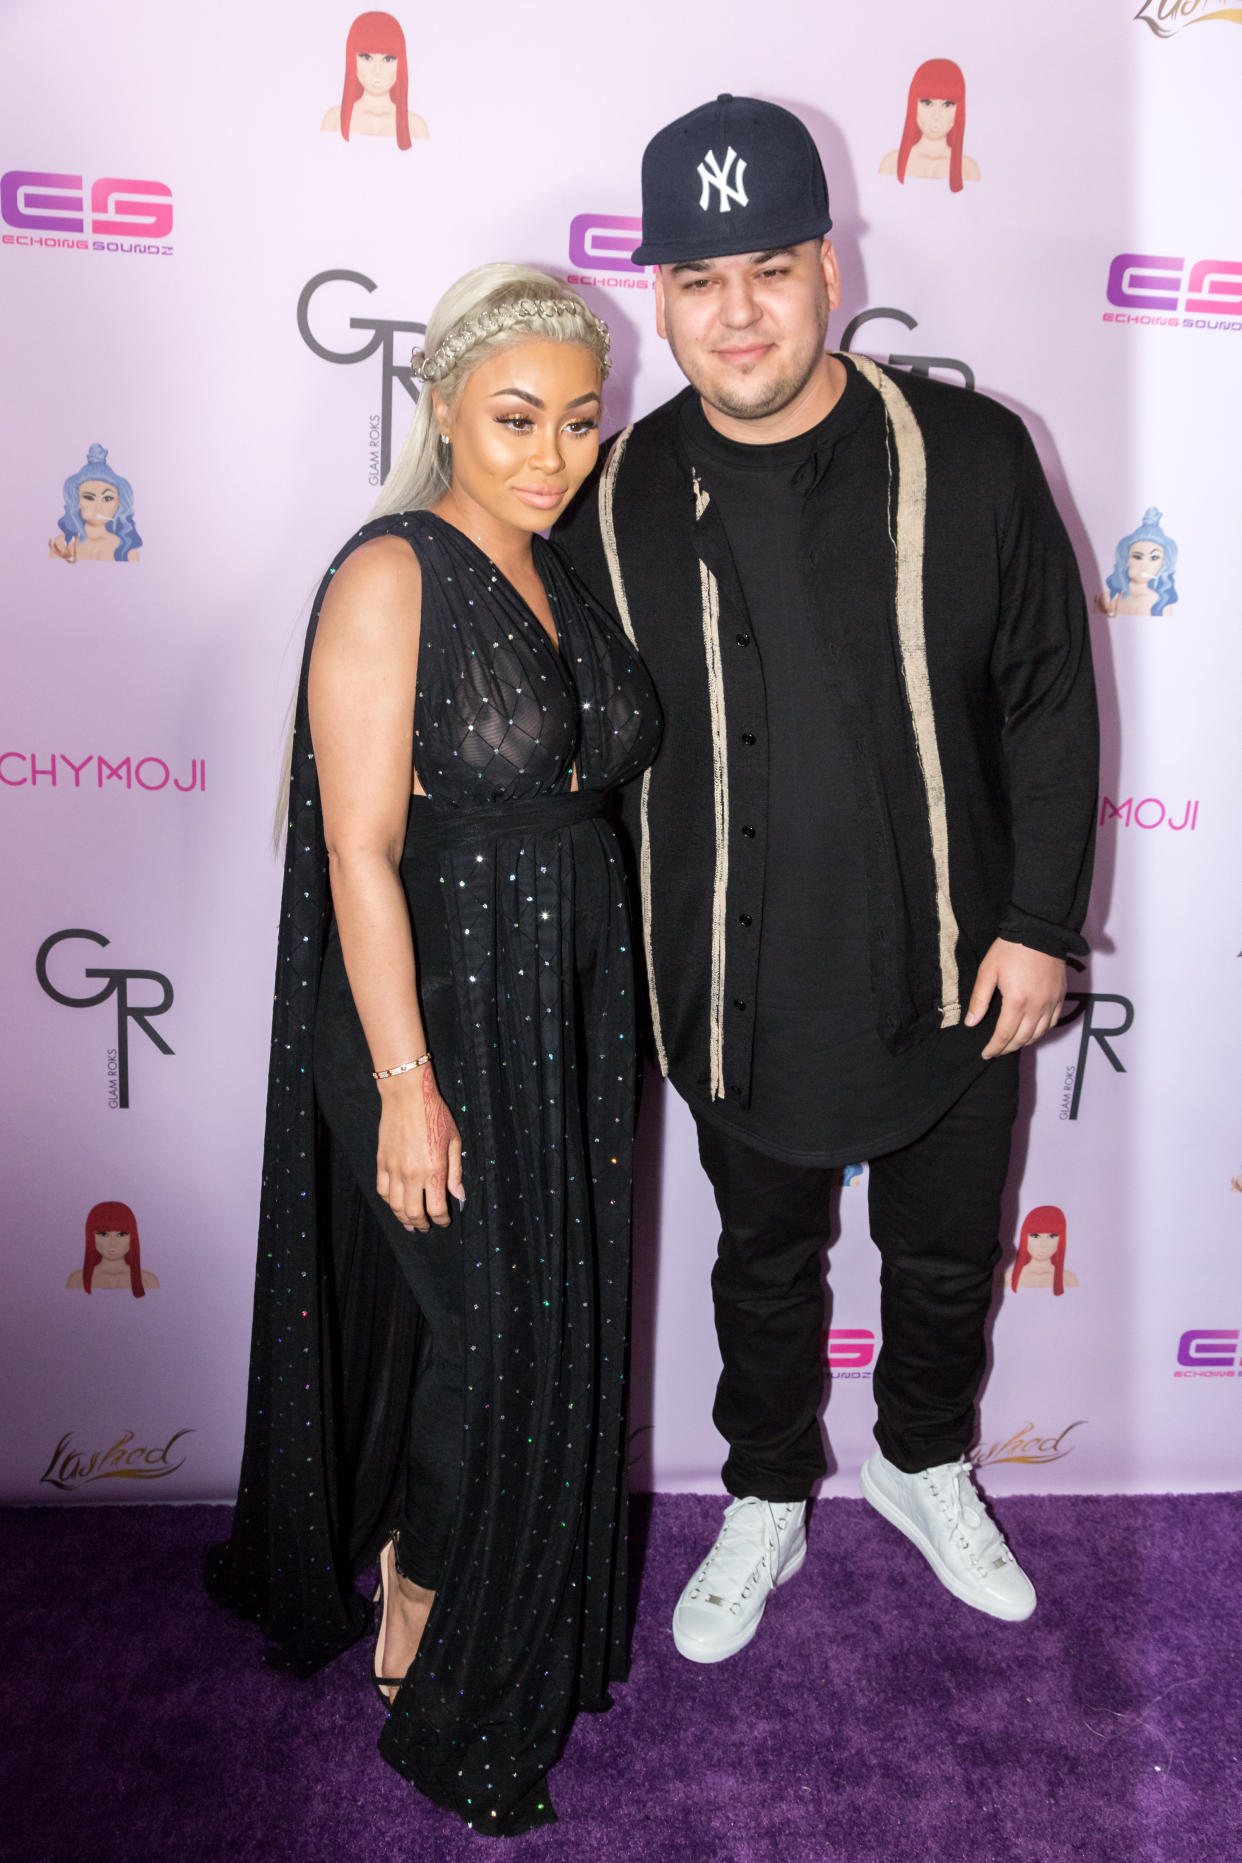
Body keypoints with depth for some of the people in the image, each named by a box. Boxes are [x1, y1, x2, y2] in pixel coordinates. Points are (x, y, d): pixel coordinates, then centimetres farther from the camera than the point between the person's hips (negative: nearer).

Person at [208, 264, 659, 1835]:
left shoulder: (563, 581, 9)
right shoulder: (389, 577, -13)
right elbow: (360, 849, -17)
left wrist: (608, 1036, 13)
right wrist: (408, 1086, -19)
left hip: (568, 1011, 7)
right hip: (436, 1007, -7)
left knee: (550, 1327, 16)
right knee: (490, 1329, 3)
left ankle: (486, 1596, 42)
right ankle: (427, 1640, 30)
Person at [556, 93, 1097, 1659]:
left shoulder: (967, 456, -8)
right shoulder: (614, 500, -5)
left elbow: (1050, 700, -2)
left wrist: (1040, 922, -6)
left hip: (951, 976, 0)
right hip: (737, 990, 1)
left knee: (945, 1260, 20)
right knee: (764, 1263, 20)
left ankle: (924, 1465, 50)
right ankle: (767, 1504, 46)